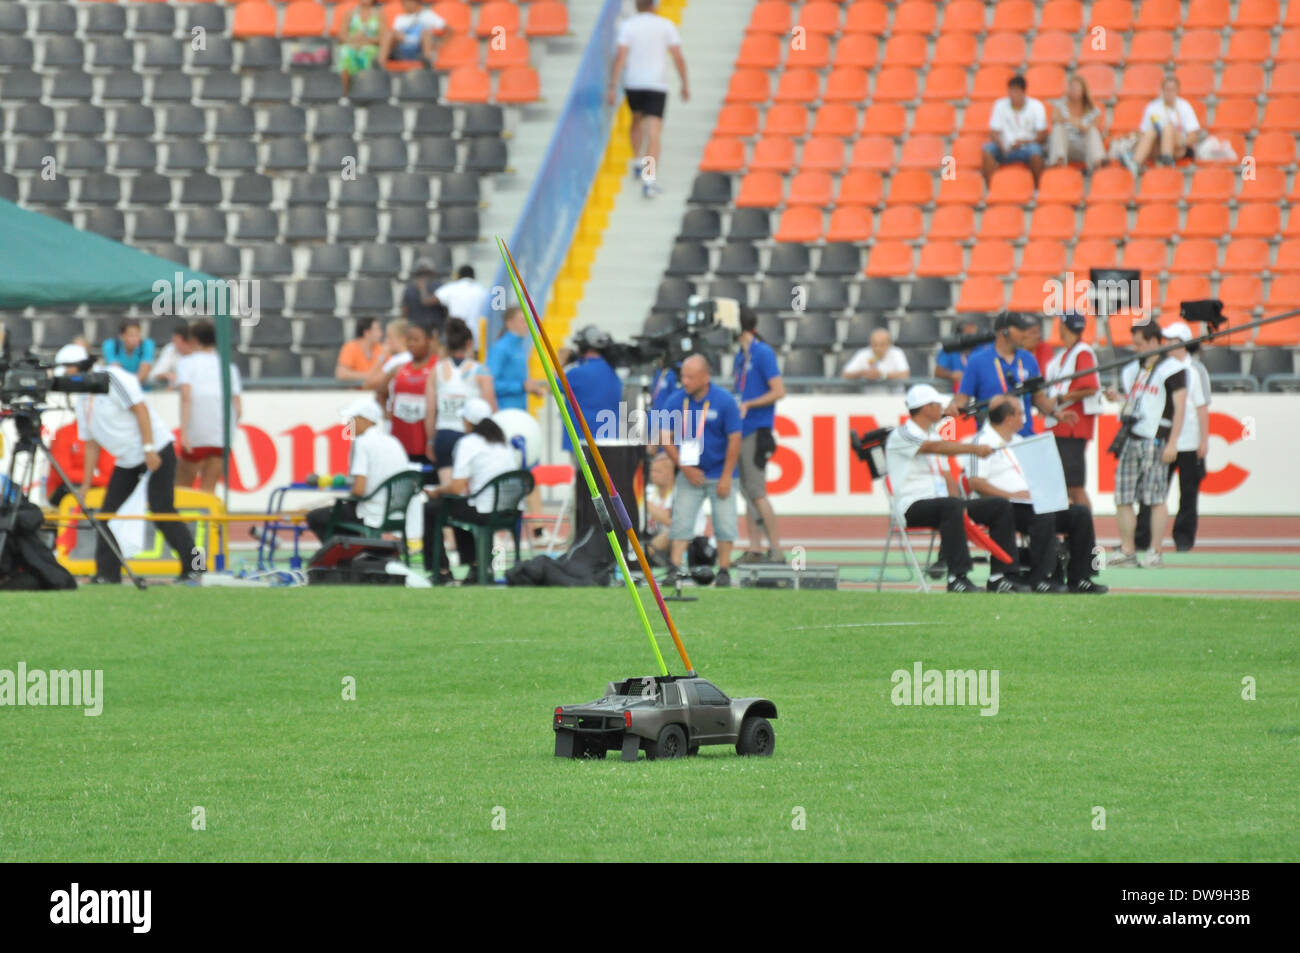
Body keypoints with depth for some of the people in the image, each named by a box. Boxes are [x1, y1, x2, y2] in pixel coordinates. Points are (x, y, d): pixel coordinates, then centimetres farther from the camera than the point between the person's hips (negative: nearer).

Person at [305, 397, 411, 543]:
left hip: (371, 518, -7)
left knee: (314, 517, 12)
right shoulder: (394, 442, 9)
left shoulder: (362, 442, -13)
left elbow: (359, 490, -21)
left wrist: (350, 494, 2)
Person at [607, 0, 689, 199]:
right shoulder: (666, 25, 1)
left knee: (637, 120, 30)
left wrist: (612, 86, -10)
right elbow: (678, 57, -2)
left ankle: (637, 161, 28)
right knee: (654, 130, -8)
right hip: (657, 85, -1)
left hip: (632, 83, 1)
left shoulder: (627, 26, -1)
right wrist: (685, 84, 8)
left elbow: (620, 56, -10)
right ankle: (650, 178, -20)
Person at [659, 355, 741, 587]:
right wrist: (684, 467, -8)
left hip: (719, 474, -2)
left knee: (725, 524, -1)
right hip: (689, 472, 2)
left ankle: (724, 570, 9)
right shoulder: (675, 401, -5)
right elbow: (666, 438, 0)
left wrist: (726, 478, -11)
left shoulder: (725, 402, -11)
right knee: (681, 520, -6)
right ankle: (674, 568, -8)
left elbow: (734, 441, -9)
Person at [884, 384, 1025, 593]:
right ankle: (957, 578, -42)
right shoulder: (901, 436, -6)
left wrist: (958, 503, -1)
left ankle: (1000, 576, -7)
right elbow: (936, 447, -23)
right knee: (952, 506, -40)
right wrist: (973, 449, -30)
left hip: (938, 502, 9)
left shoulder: (930, 436, 23)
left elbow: (946, 475, 17)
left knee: (1000, 507, -1)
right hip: (913, 507, -9)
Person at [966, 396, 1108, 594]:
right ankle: (1039, 579, -31)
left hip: (1036, 502, 9)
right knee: (1043, 516, -35)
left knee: (1081, 513, -6)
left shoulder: (1018, 441, 26)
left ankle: (1080, 579, -6)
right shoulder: (984, 441, -3)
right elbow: (976, 483, -14)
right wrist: (1011, 495, -21)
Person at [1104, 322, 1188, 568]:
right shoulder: (1134, 369, 19)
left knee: (1156, 497, -7)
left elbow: (1179, 407, -9)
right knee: (1123, 498, 4)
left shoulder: (1172, 369, -4)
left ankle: (1156, 552, -4)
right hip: (1131, 439, 8)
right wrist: (1118, 398, 7)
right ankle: (1127, 550, 10)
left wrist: (1172, 442, -16)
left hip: (1156, 440, -8)